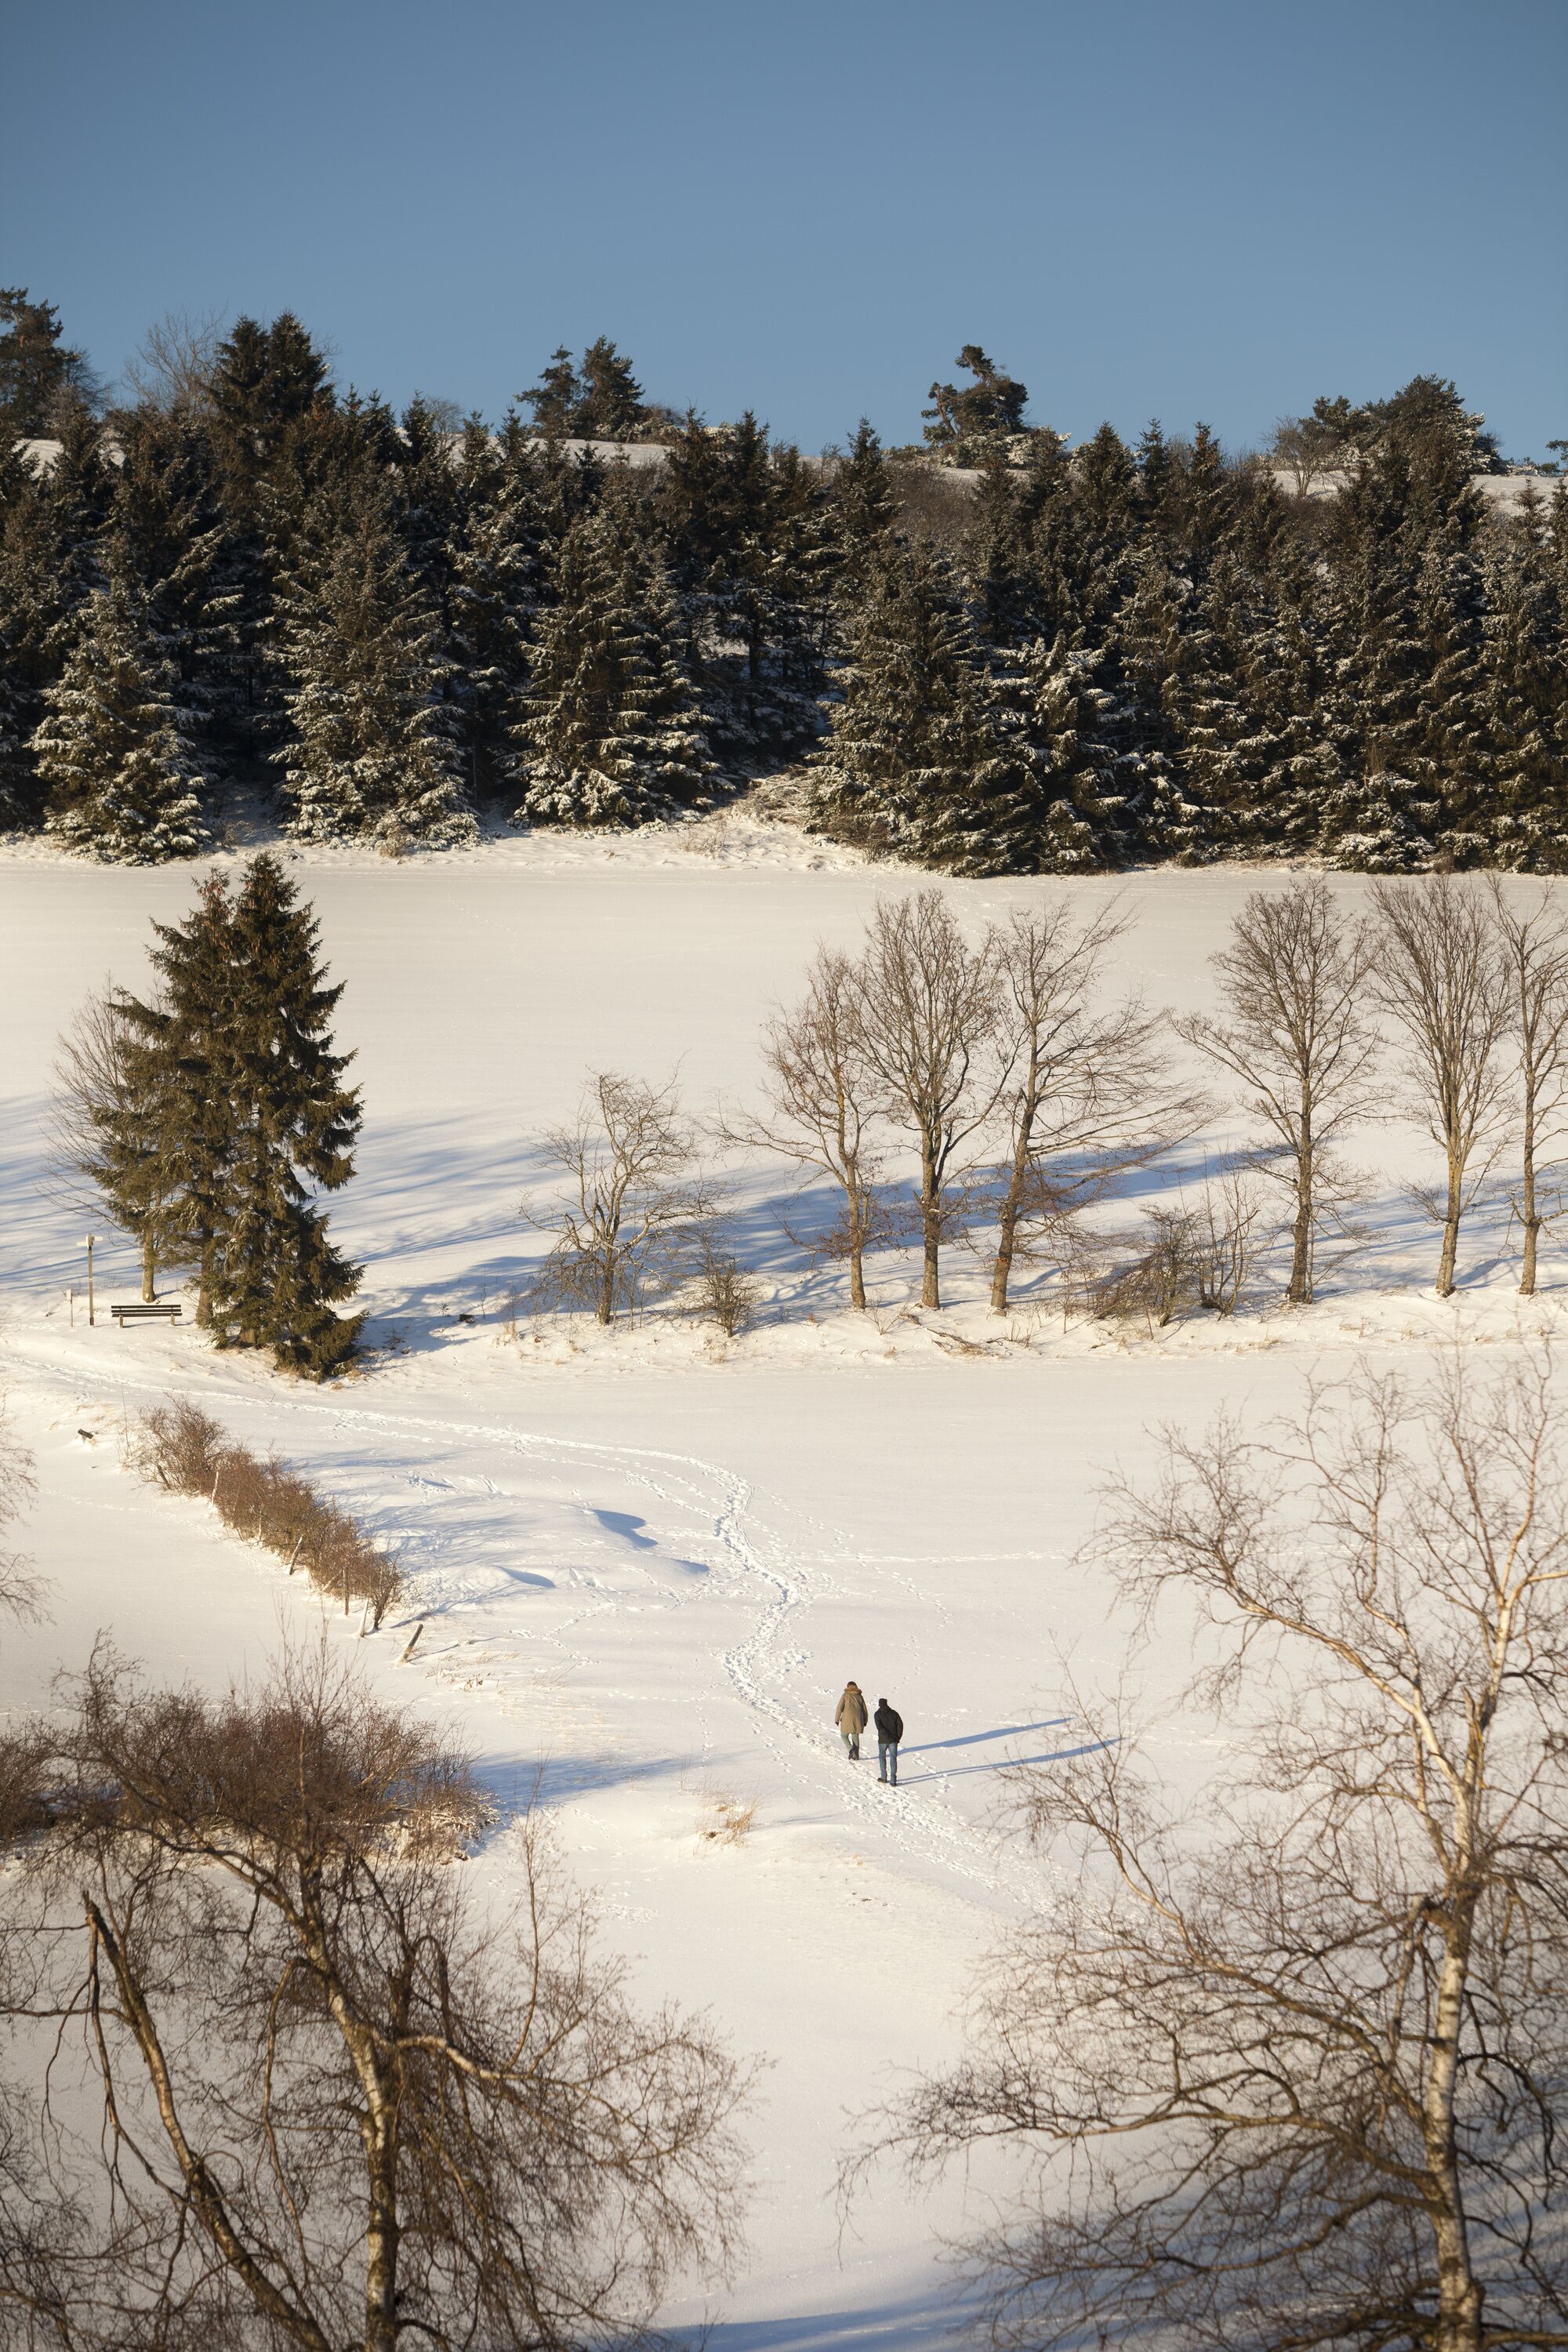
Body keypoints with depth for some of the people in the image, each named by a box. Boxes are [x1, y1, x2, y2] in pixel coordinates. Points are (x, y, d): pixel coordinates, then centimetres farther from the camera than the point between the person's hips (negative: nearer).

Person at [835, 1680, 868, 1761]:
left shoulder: (845, 1695, 1)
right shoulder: (860, 1696, 10)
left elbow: (840, 1708, -5)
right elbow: (864, 1710, 11)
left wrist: (837, 1720, 0)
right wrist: (865, 1722, 20)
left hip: (847, 1719, -4)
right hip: (858, 1720, 4)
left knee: (844, 1736, 10)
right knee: (855, 1736, 16)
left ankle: (851, 1750, -11)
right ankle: (856, 1755, 16)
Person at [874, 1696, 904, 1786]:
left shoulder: (878, 1714, -3)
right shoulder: (894, 1713, 6)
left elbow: (880, 1727, -16)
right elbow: (900, 1724, -1)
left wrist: (887, 1736, -17)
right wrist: (898, 1737, 1)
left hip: (883, 1740, -2)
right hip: (894, 1741, 2)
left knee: (882, 1756, 19)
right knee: (893, 1758, 4)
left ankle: (884, 1777, 19)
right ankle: (893, 1780, -4)